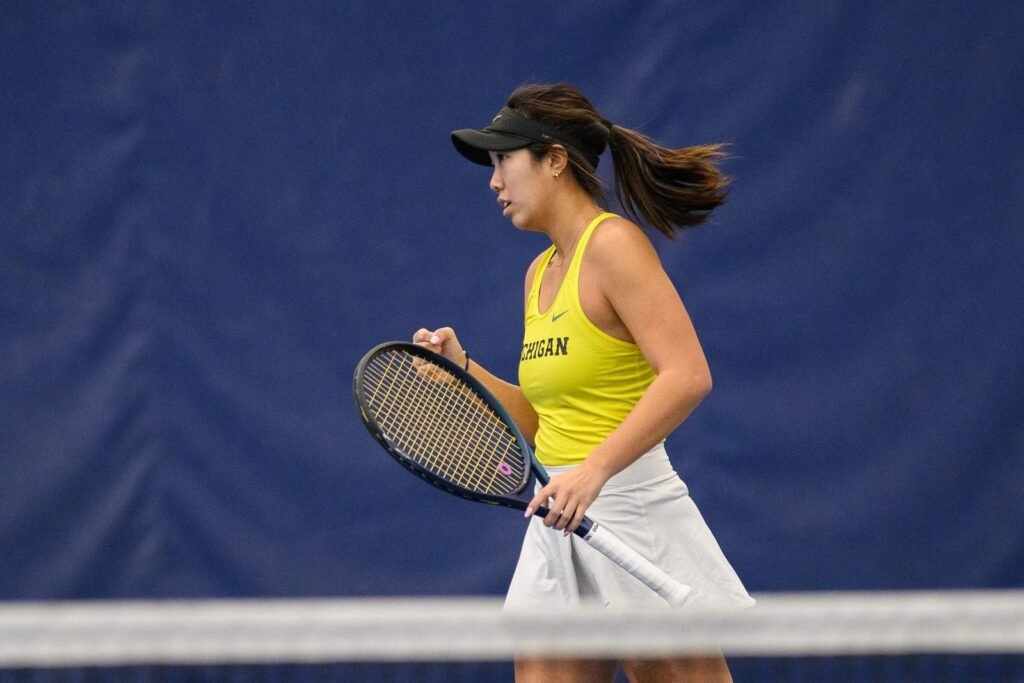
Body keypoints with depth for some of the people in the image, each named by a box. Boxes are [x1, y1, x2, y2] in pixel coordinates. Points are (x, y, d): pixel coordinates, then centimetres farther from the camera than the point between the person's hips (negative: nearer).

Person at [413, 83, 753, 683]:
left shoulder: (614, 244, -10)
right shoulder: (540, 273, 16)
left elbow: (687, 377, -21)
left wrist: (594, 471, -27)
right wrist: (463, 368, 7)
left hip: (630, 507, -8)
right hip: (559, 524, 8)